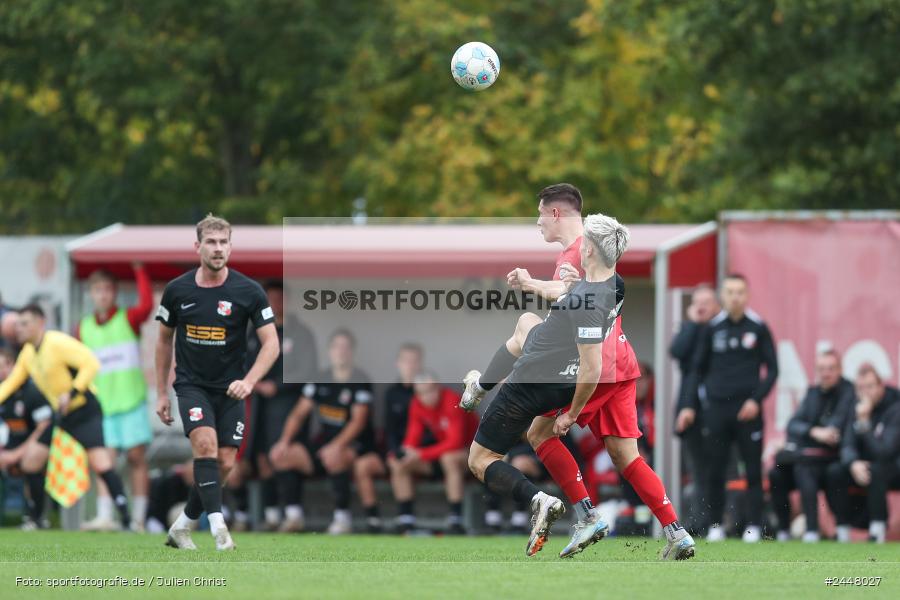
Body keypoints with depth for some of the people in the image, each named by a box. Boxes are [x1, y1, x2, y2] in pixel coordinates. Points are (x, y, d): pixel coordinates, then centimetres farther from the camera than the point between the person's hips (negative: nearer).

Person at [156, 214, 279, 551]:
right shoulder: (177, 290, -3)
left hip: (230, 390, 1)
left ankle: (183, 527, 18)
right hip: (191, 384, -1)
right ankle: (218, 527, -28)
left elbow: (271, 343, -7)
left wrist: (248, 382, -23)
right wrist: (161, 393, 10)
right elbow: (164, 339, 11)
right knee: (205, 442, -25)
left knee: (224, 463, -2)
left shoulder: (248, 291, -8)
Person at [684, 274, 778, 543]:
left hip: (748, 410, -2)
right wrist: (691, 405, 5)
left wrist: (757, 399, -9)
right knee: (715, 471, 2)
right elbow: (698, 368, 12)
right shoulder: (712, 328, 6)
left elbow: (772, 369, 4)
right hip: (716, 408, 2)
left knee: (753, 470, -1)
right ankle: (715, 525, 9)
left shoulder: (759, 328, 2)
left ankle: (754, 526, 3)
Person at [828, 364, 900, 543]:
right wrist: (853, 463, -27)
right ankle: (842, 532, -18)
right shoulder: (859, 409, 1)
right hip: (866, 464, 6)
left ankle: (877, 532, -33)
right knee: (835, 471, -17)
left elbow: (883, 451, -28)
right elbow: (848, 445, -5)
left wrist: (864, 422, -32)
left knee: (875, 470, -37)